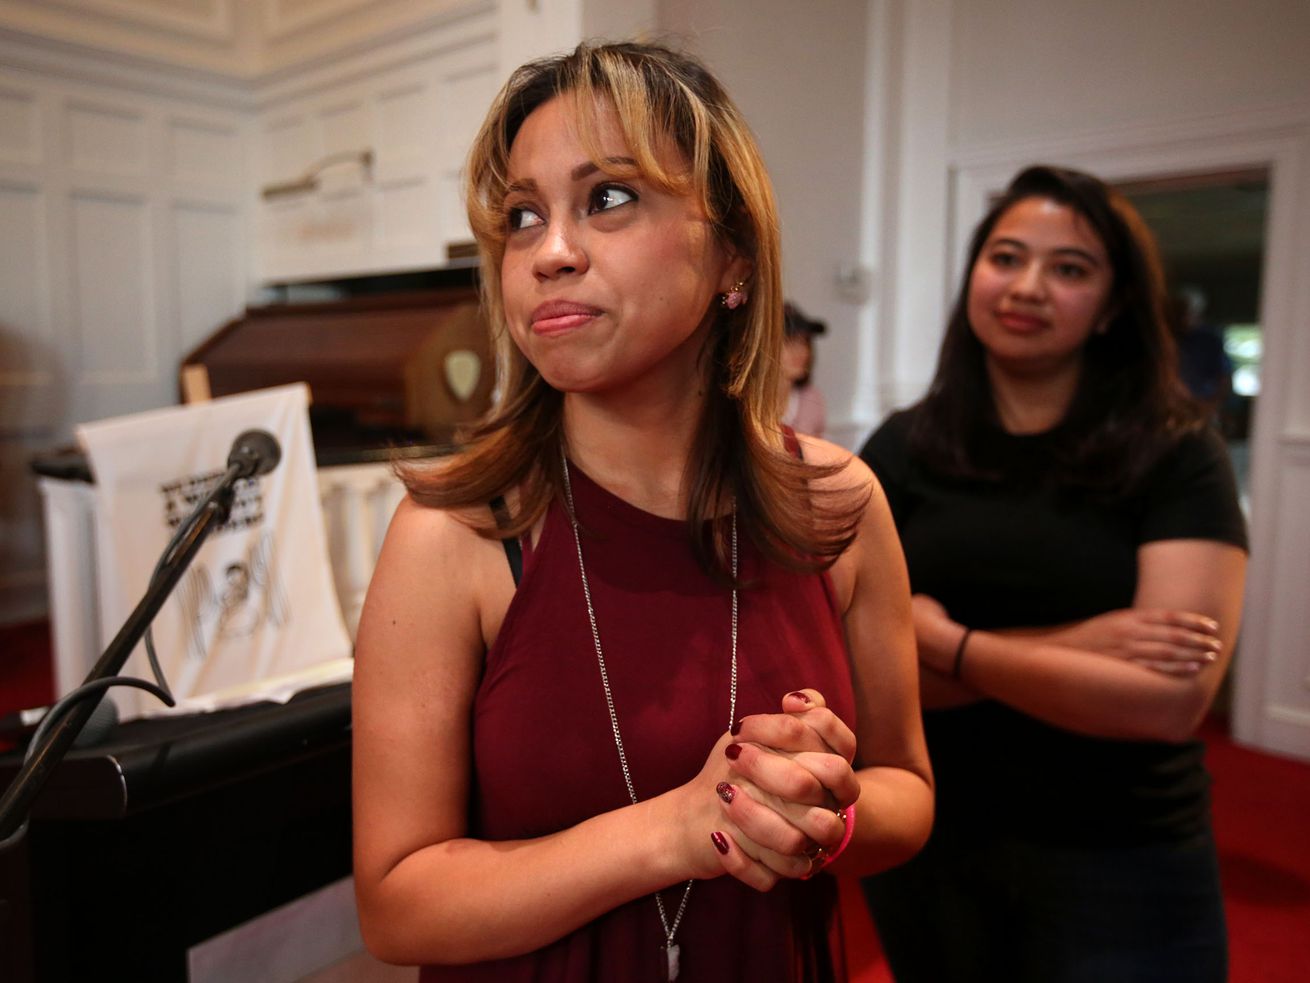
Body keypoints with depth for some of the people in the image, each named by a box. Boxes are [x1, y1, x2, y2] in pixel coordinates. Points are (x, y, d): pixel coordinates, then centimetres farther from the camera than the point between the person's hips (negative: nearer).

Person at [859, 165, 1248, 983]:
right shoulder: (904, 447, -4)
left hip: (1119, 870, -2)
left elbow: (1168, 699, -19)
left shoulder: (1178, 456, -10)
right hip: (925, 846, 3)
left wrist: (950, 644, -14)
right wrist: (1076, 647, -19)